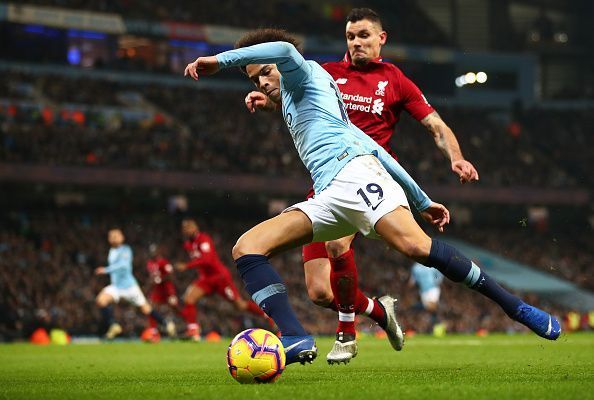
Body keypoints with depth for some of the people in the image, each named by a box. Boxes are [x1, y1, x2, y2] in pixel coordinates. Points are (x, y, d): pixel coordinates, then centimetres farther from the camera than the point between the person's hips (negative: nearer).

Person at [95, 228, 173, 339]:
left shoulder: (125, 250, -12)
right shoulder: (111, 252, 9)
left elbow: (122, 264, -29)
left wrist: (106, 270, -36)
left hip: (129, 285, -6)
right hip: (116, 286, 6)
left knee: (146, 309, 2)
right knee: (101, 300, -21)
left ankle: (166, 326, 22)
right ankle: (113, 325, -13)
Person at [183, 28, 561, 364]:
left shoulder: (305, 74, 17)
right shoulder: (295, 106, 38)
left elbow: (285, 49, -10)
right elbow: (371, 143, 35)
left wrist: (220, 60, -5)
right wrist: (421, 200, 30)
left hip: (353, 171, -9)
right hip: (328, 199, 9)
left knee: (415, 245, -31)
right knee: (247, 248, -6)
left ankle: (518, 308, -23)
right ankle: (295, 339, -26)